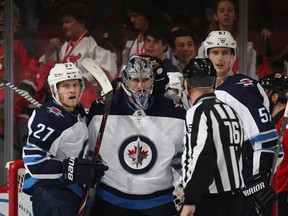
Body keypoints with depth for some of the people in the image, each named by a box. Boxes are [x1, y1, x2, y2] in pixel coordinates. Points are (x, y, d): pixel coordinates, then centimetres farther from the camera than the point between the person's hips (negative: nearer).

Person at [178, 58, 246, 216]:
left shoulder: (198, 112, -11)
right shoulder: (231, 111, 14)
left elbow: (203, 158, -23)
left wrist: (190, 201, -22)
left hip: (208, 203, -8)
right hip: (237, 200, 8)